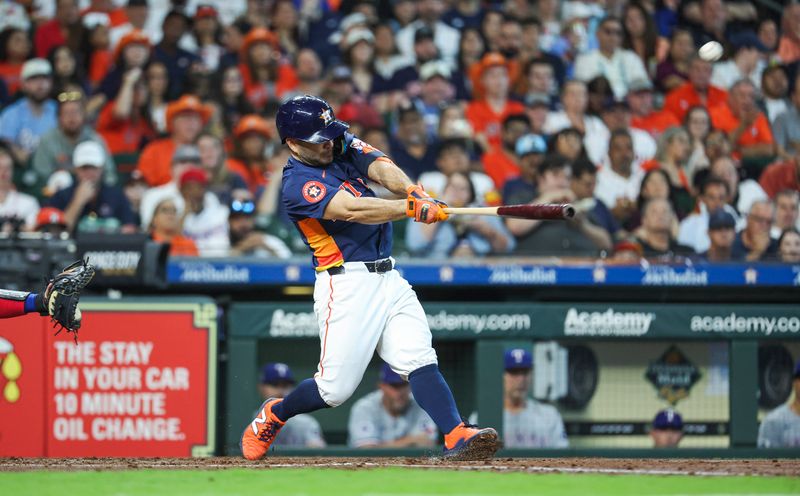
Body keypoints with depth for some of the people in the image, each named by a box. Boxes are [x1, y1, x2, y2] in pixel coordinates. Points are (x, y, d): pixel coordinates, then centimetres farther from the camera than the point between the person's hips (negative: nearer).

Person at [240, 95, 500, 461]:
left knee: (420, 360, -11)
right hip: (346, 284, -6)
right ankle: (273, 416, 22)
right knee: (336, 387, -4)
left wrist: (412, 191, -28)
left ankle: (456, 438, -24)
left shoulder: (343, 145, 11)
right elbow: (351, 210, -25)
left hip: (388, 278, 6)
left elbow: (382, 168, -7)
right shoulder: (297, 185, -12)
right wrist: (411, 209, -35)